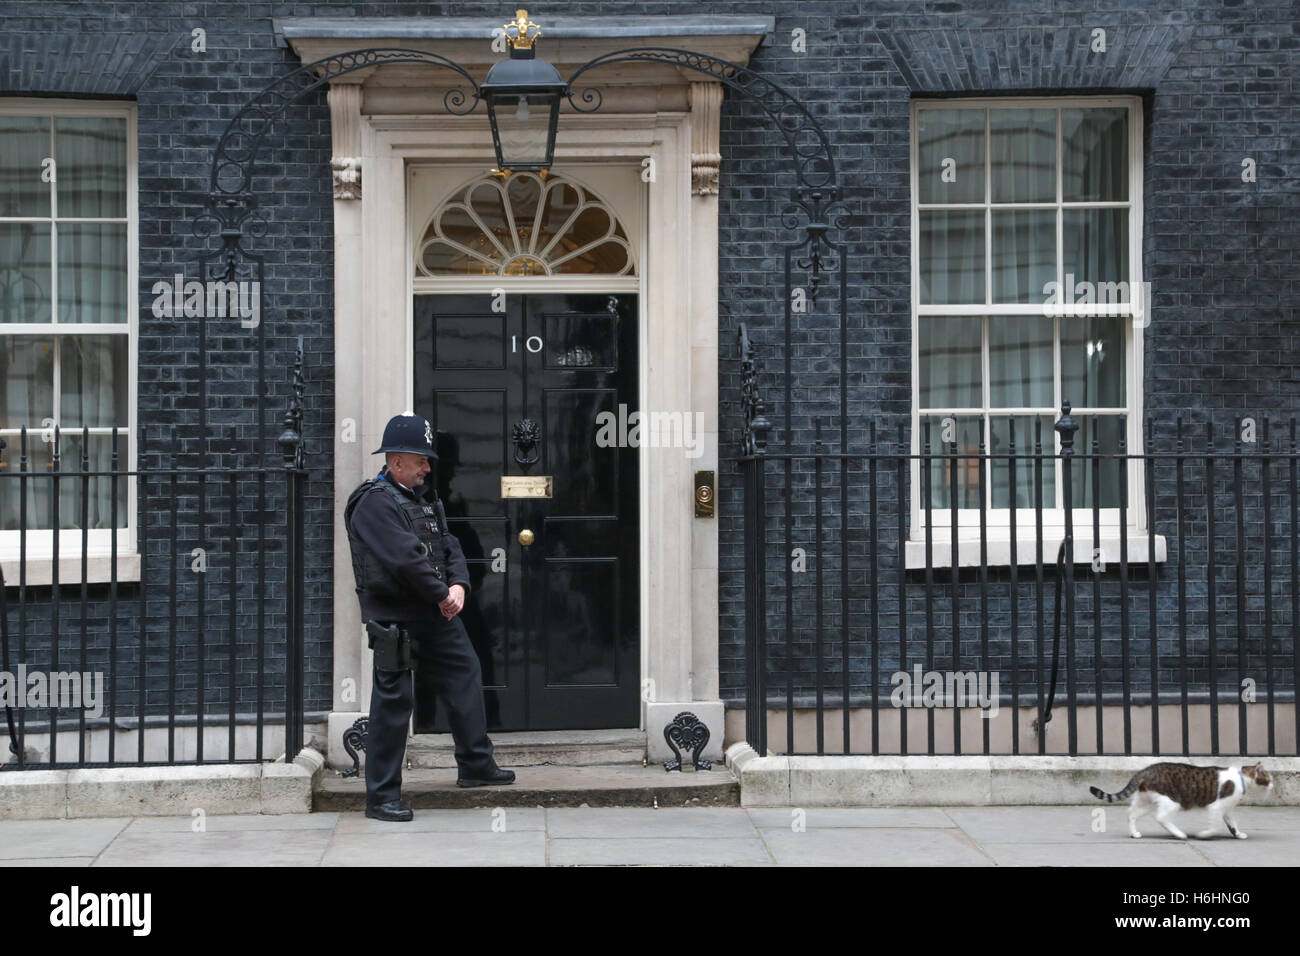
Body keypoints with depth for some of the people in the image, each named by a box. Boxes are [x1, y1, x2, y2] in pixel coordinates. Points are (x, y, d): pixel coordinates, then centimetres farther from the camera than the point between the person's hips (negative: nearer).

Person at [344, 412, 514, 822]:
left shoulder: (420, 500, 17)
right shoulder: (374, 502, -14)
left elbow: (449, 545, 13)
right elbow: (406, 558, -23)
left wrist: (458, 585, -5)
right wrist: (442, 594, -14)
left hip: (436, 617, 10)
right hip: (395, 621, -10)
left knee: (465, 677, 16)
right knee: (392, 702, -5)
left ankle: (475, 765, 31)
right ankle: (381, 796, 4)